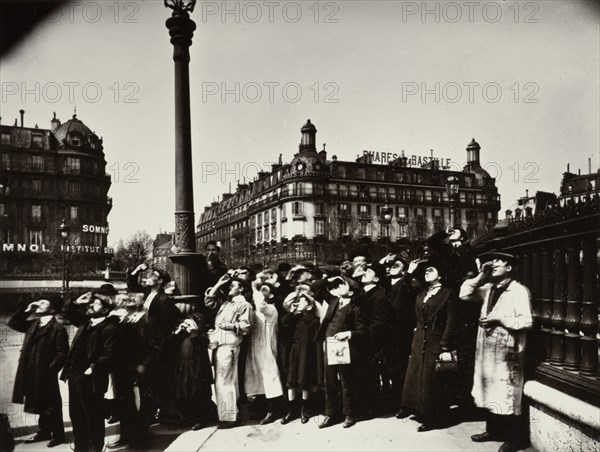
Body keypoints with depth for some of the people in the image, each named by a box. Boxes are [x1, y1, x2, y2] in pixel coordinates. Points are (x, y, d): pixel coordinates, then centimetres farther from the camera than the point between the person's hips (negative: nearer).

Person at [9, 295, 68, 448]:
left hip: (46, 376, -7)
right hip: (32, 374, 7)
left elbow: (62, 354, -16)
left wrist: (49, 370, -18)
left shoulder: (58, 328, -14)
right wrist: (26, 310, 7)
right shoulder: (33, 324, 11)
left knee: (51, 407, 4)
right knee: (41, 406, 19)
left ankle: (58, 435, 17)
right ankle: (44, 432, 32)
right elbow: (12, 323, 19)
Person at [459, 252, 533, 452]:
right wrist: (481, 276, 1)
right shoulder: (489, 288, 11)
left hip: (507, 351, -7)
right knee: (490, 391, 15)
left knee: (508, 394, 0)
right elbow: (464, 294, 10)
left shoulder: (519, 290, -11)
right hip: (487, 349, 7)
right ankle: (494, 430, 28)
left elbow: (527, 321, -17)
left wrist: (499, 319, -18)